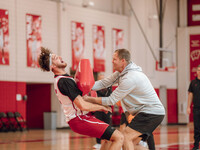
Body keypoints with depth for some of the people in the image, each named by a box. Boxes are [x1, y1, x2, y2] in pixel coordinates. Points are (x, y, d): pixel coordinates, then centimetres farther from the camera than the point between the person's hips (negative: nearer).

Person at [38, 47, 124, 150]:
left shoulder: (58, 80, 14)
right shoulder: (64, 81, -19)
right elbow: (83, 106, -23)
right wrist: (102, 107, -8)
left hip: (79, 118, 10)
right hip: (79, 119, -10)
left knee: (108, 138, 25)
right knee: (119, 137, -16)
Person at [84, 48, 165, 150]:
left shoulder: (129, 78, -22)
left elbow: (111, 100, -16)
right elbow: (103, 83, 7)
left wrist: (89, 99, -8)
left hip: (152, 113, -10)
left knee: (126, 137, -13)